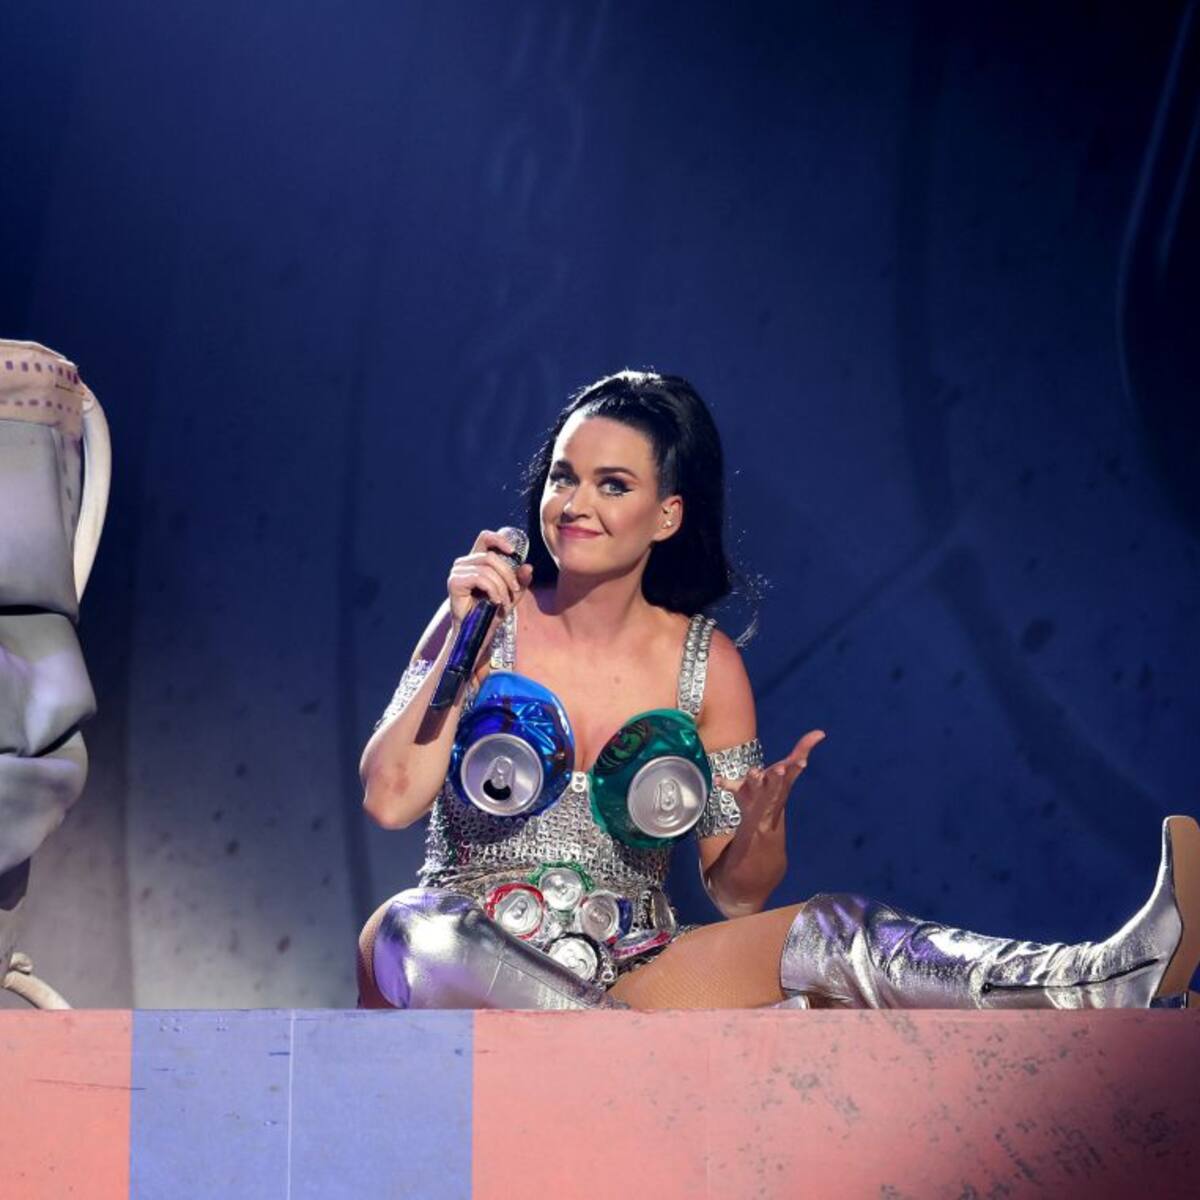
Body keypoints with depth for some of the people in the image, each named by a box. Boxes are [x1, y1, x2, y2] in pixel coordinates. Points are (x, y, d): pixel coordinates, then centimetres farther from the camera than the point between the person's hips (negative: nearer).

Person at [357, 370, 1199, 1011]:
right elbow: (390, 799, -8)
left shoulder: (708, 666, 5)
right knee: (413, 927, -38)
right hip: (464, 984, -1)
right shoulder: (490, 624, 2)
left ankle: (1101, 984, -45)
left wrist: (762, 828, -19)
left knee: (831, 933, -24)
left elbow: (738, 895, 5)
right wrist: (463, 635, -11)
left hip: (624, 985, 1)